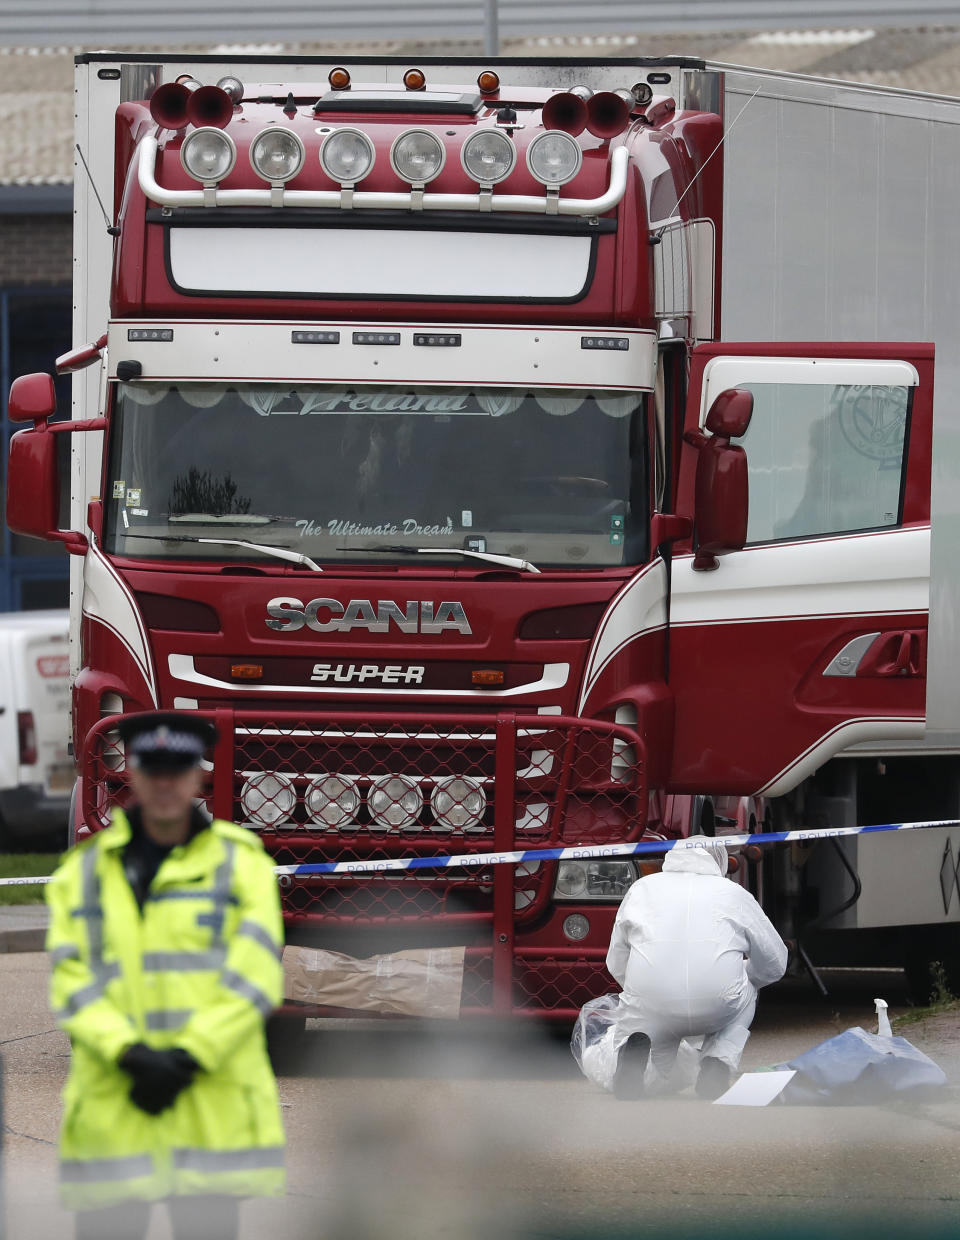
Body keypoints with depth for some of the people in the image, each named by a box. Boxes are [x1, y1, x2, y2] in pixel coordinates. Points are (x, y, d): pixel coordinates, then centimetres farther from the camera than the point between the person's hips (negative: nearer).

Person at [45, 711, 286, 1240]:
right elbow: (70, 980, 2)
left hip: (215, 1106, -1)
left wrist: (187, 1059, -13)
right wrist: (130, 1055, -14)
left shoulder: (241, 862, 6)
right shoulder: (84, 870, 11)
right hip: (110, 1111, 1)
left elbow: (255, 977, -3)